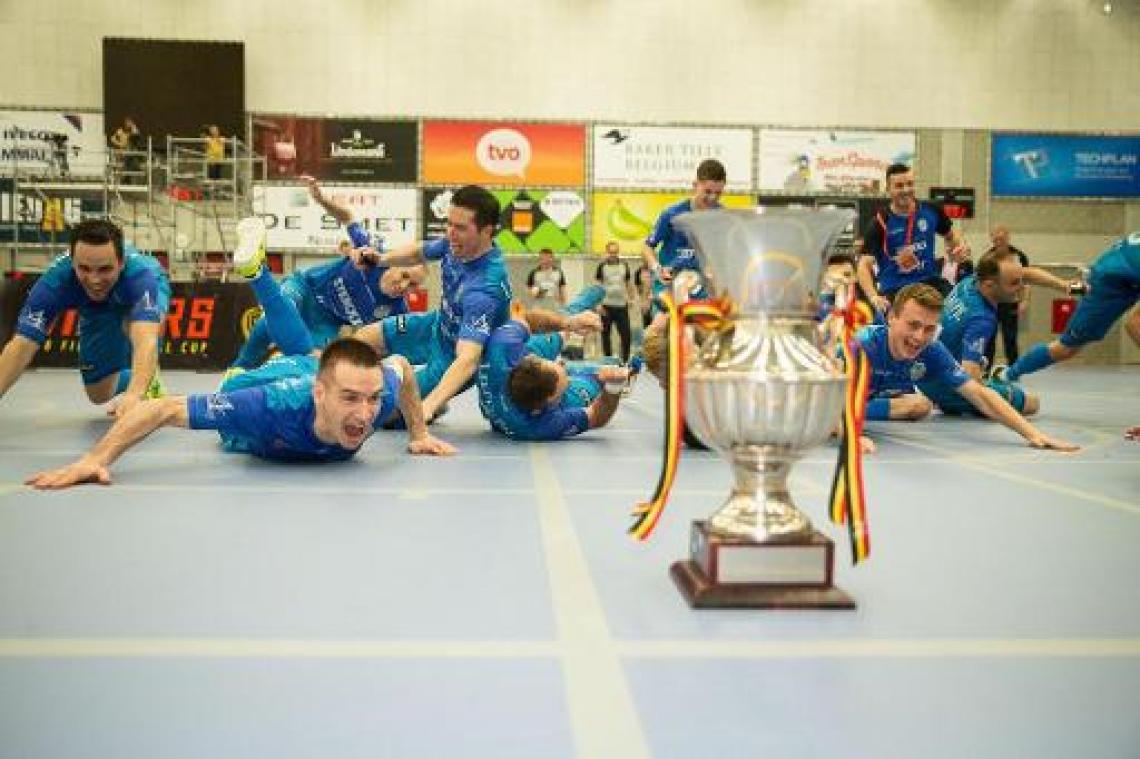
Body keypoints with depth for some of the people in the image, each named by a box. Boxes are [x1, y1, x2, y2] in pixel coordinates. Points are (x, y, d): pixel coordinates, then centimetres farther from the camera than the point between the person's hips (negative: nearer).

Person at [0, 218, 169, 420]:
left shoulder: (141, 274, -46)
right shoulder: (55, 280, -38)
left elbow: (146, 341, -61)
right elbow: (22, 346, -39)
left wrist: (135, 394, -79)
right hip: (96, 311, 3)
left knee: (134, 325, -37)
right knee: (99, 394, 2)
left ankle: (150, 383, -9)